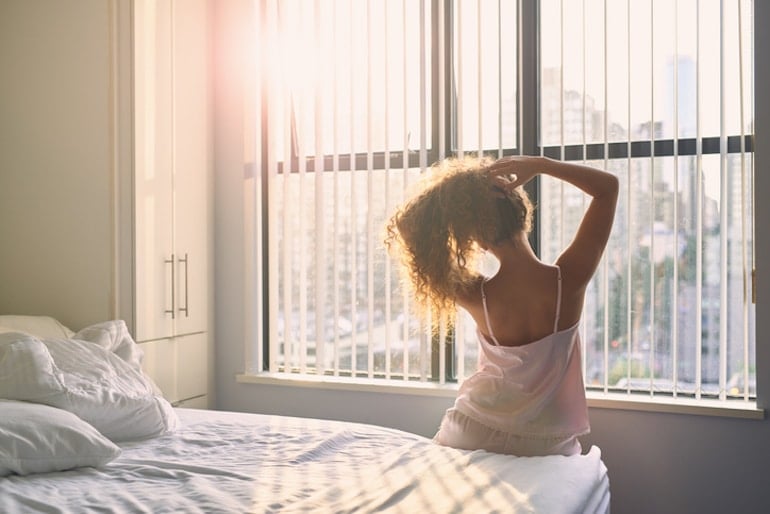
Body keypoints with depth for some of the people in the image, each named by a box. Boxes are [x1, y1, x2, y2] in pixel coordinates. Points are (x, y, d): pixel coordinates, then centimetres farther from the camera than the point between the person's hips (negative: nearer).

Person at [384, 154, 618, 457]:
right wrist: (539, 165, -18)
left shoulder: (477, 297, -20)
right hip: (548, 446, 1)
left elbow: (416, 239, -3)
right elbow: (608, 187, -10)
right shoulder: (569, 279, -20)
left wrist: (446, 193, -17)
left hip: (473, 438, 0)